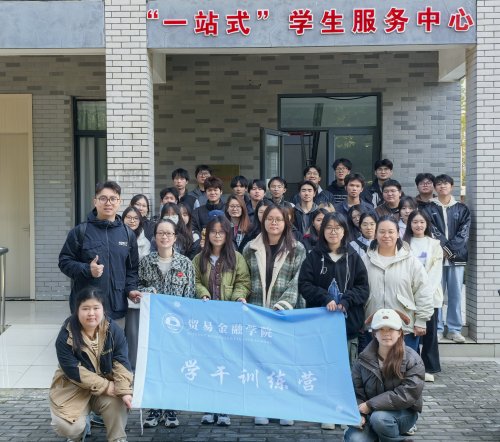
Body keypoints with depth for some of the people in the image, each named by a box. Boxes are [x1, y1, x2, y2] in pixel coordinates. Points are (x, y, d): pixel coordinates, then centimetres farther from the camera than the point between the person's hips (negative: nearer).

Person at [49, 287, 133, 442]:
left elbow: (121, 363, -16)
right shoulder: (66, 336, -19)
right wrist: (106, 386, -25)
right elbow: (74, 371, -22)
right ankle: (82, 427, 17)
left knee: (116, 401, -30)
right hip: (74, 388, -1)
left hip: (108, 385, 1)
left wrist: (124, 391, -32)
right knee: (68, 427, -20)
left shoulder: (114, 330, -12)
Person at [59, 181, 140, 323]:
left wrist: (131, 289, 1)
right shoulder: (80, 231, 0)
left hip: (117, 307, 3)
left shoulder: (128, 234, 10)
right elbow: (64, 261, 1)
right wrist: (87, 269, -15)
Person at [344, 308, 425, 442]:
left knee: (379, 417, -34)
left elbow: (408, 393, -20)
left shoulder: (412, 359, -11)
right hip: (371, 414, 2)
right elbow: (356, 393, -1)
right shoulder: (364, 360, -2)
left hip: (403, 413, -2)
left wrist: (371, 405, -22)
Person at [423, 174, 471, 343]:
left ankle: (454, 329, 11)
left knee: (456, 294, 3)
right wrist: (444, 249, -14)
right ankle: (437, 328, 7)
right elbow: (432, 232, -5)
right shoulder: (429, 209, 6)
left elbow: (464, 233, -1)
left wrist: (450, 249, -12)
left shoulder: (462, 209, 10)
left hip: (457, 256, 1)